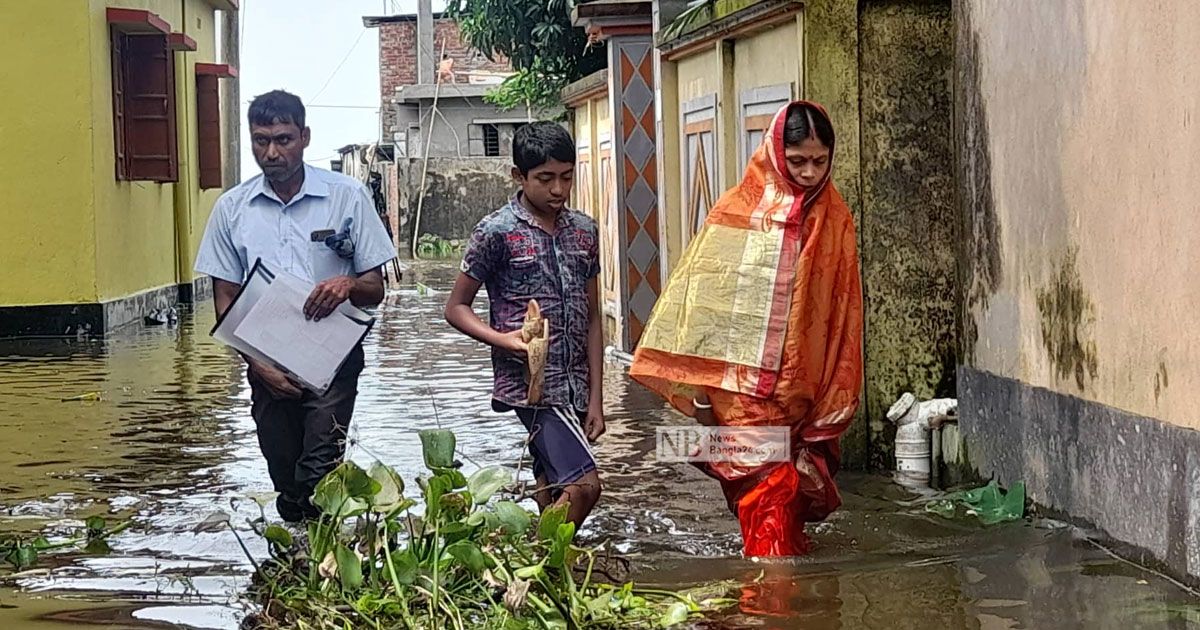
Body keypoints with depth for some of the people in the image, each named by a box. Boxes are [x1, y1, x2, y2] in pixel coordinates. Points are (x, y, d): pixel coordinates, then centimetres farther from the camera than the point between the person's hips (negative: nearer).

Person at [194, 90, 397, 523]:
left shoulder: (347, 197, 1)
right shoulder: (232, 208, 6)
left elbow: (375, 290, 4)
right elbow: (225, 301, 7)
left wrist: (348, 284, -21)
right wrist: (258, 363, -7)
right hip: (266, 367, 3)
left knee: (318, 476, -17)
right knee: (286, 483, 9)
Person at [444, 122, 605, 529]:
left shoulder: (584, 231, 10)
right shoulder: (496, 232, -5)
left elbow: (592, 319, 13)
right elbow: (456, 307, 1)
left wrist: (595, 398, 8)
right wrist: (502, 339, -17)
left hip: (574, 389, 6)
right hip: (529, 385, -6)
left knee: (551, 499, 10)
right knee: (583, 484, -20)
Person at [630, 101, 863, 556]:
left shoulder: (833, 219, 4)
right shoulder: (739, 211, -3)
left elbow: (843, 311, 7)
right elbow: (705, 295, -2)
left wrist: (836, 398, 5)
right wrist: (700, 387, -4)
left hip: (802, 393, 3)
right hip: (745, 388, -2)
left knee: (792, 493, 8)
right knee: (769, 492, -9)